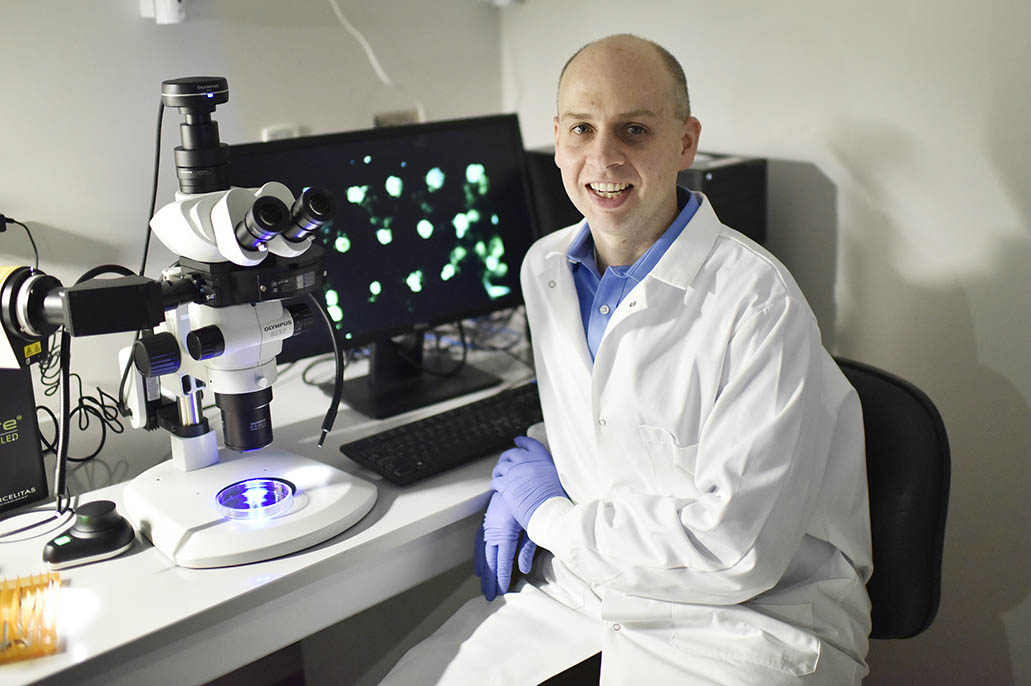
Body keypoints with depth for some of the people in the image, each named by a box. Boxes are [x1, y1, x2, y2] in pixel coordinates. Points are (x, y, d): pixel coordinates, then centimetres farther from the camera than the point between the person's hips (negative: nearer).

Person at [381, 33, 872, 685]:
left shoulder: (758, 301, -21)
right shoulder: (546, 267, 3)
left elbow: (737, 546, -24)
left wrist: (550, 511, -13)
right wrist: (525, 475, 4)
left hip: (751, 615, -5)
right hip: (584, 579, 6)